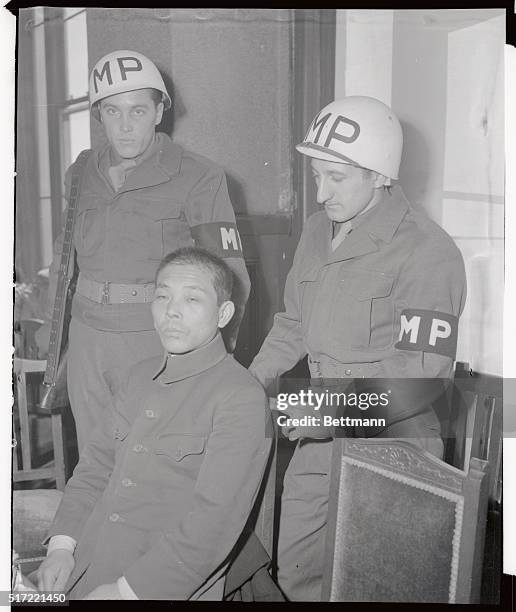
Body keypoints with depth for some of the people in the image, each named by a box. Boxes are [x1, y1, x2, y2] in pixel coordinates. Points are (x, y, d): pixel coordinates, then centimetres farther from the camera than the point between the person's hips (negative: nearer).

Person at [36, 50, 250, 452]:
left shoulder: (198, 179, -7)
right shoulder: (81, 176, 10)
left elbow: (231, 278, -9)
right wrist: (52, 331, 19)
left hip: (159, 342, -4)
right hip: (88, 341, 5)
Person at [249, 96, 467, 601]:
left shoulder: (427, 253, -17)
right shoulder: (317, 231, 7)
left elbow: (421, 375, -21)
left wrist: (336, 411, -26)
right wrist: (250, 380, 5)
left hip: (389, 443, -7)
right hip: (320, 438, 7)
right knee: (295, 573, 18)